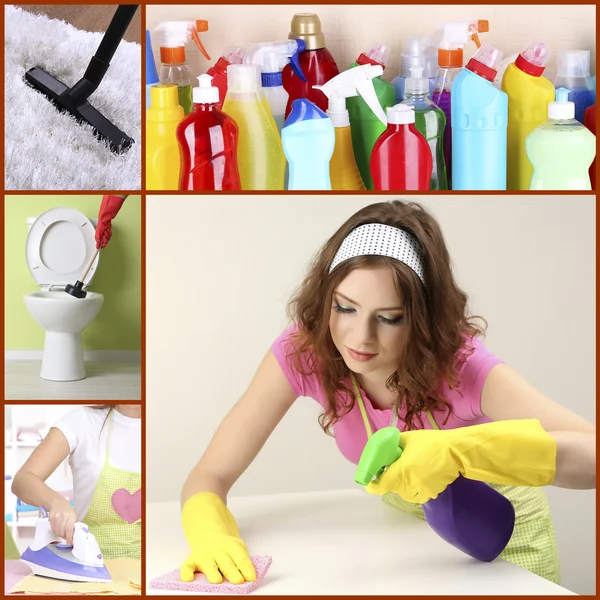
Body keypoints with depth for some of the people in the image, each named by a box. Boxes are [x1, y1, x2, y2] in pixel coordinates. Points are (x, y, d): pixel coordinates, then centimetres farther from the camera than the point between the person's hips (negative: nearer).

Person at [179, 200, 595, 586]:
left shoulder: (461, 363, -36)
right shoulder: (304, 350, -28)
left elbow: (591, 453, -48)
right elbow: (210, 476, -26)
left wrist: (460, 451, -61)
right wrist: (211, 535, -49)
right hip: (405, 514, 2)